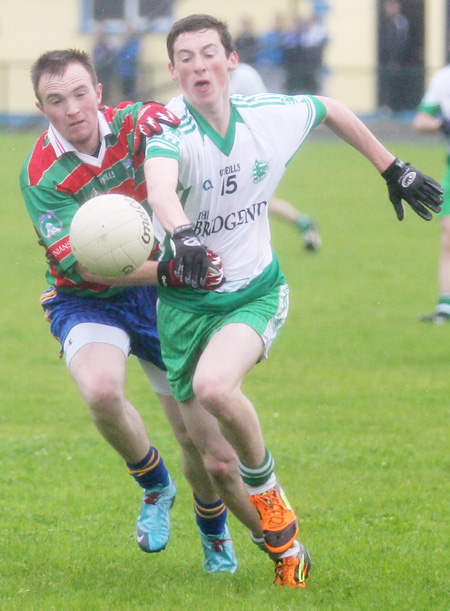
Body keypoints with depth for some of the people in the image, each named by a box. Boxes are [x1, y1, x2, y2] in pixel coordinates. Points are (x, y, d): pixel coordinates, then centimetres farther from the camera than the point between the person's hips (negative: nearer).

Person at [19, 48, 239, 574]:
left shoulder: (128, 124, -10)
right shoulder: (42, 175, -20)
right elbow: (79, 262, -26)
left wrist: (159, 118, -34)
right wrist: (160, 271, -40)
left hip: (156, 293, 3)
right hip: (85, 301, -3)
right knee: (101, 391, -34)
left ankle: (215, 540, 31)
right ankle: (154, 486, -3)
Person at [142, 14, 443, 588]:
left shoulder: (273, 115, -7)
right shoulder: (171, 130, -20)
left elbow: (332, 111, 16)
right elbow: (160, 186, -43)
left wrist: (393, 169, 21)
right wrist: (179, 235, -64)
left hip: (255, 293, 0)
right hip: (185, 303, 0)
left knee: (214, 385, -32)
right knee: (215, 462, 0)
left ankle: (266, 486, -5)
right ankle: (283, 548, 24)